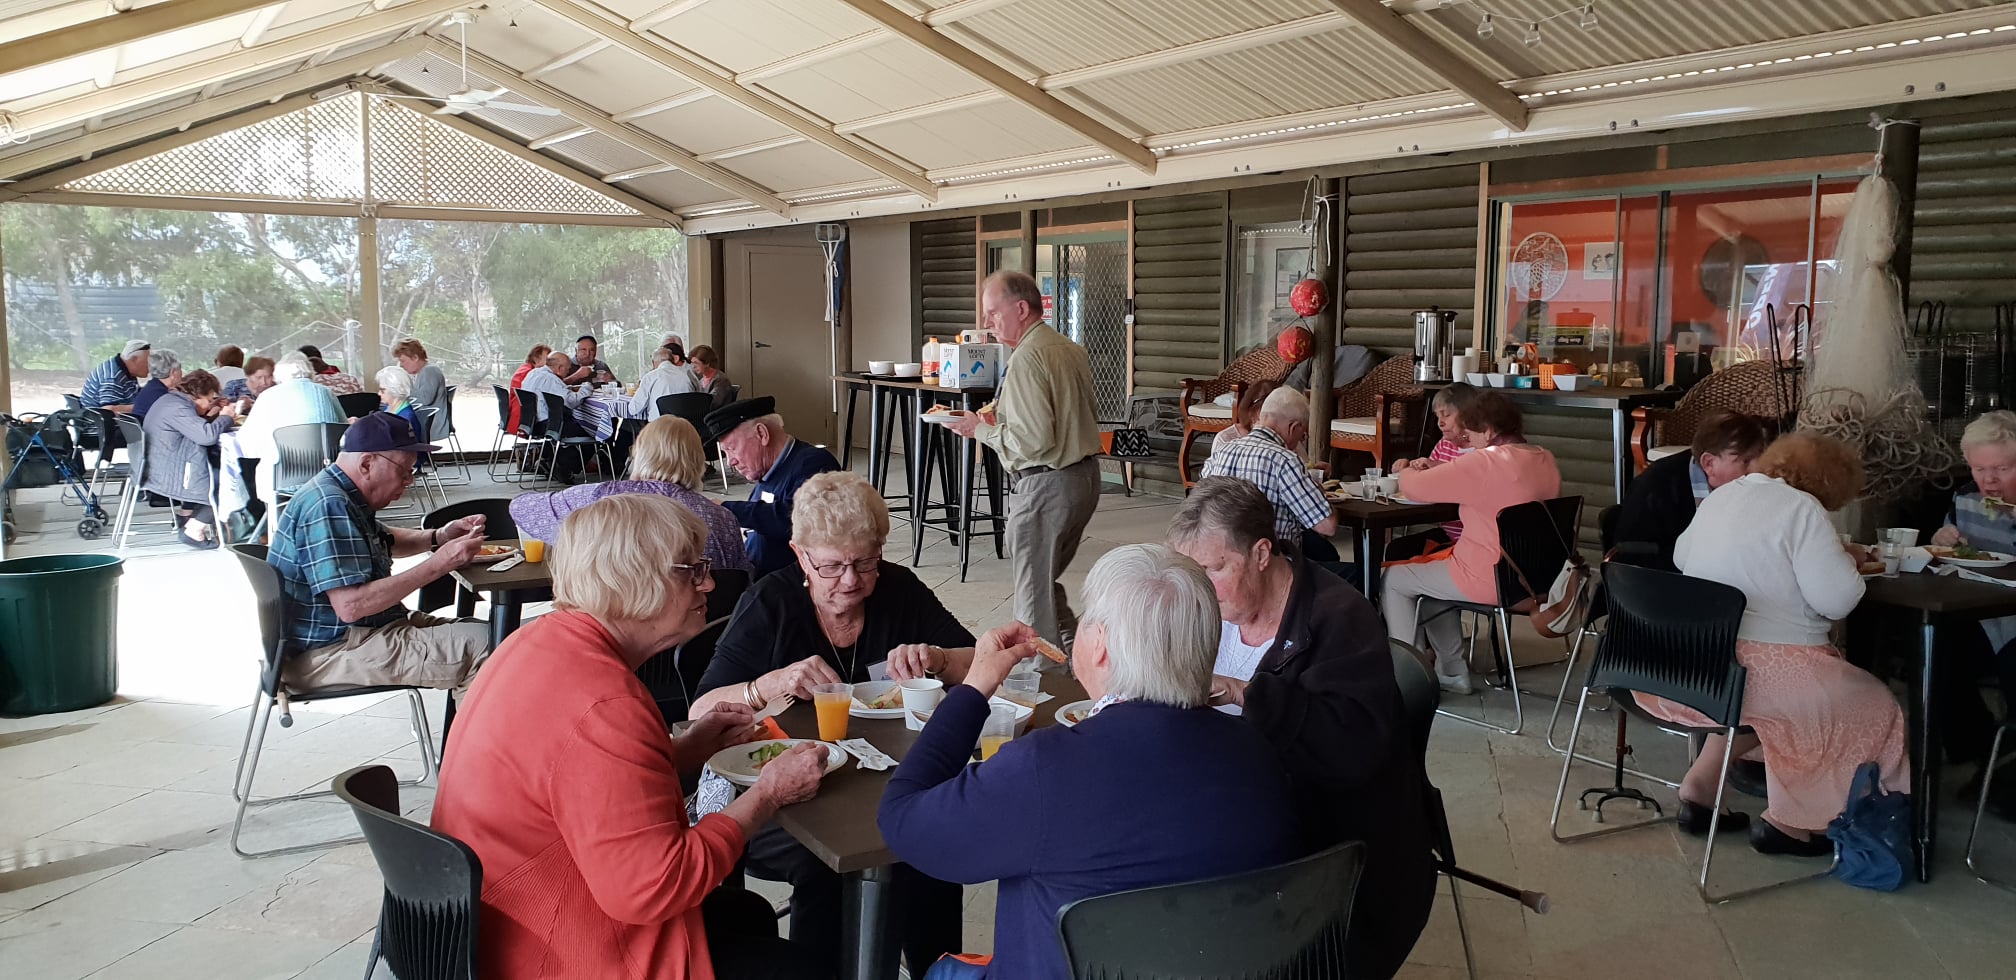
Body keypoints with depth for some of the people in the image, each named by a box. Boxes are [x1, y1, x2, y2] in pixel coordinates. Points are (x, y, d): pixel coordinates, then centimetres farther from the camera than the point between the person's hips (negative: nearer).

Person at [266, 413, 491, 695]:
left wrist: (439, 536, 11)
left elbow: (383, 542, 31)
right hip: (327, 652, -11)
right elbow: (350, 606, -28)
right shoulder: (329, 506, -21)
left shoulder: (343, 495, 12)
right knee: (482, 644, -22)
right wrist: (438, 564, -25)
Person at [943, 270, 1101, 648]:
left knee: (1034, 592, 2)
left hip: (1045, 485, -10)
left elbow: (1034, 440, -25)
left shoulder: (1026, 358, -18)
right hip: (1085, 477, 10)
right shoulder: (1071, 349, 11)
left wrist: (983, 431, -8)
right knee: (1047, 580, 22)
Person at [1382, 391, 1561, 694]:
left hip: (1489, 582, -9)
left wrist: (1406, 472, 6)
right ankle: (1451, 671, 30)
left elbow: (1413, 488, -17)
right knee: (1430, 569, 28)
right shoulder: (1546, 460, 4)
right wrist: (1431, 469, 13)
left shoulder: (1484, 463, -22)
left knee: (1392, 579, 9)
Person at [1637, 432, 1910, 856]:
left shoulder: (1722, 495, 12)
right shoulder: (1801, 509, -12)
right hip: (1759, 666, -8)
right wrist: (1844, 561, 3)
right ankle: (1788, 821, 12)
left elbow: (1681, 555, 27)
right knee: (1870, 706, 10)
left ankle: (1698, 789, 24)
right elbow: (1837, 598, -17)